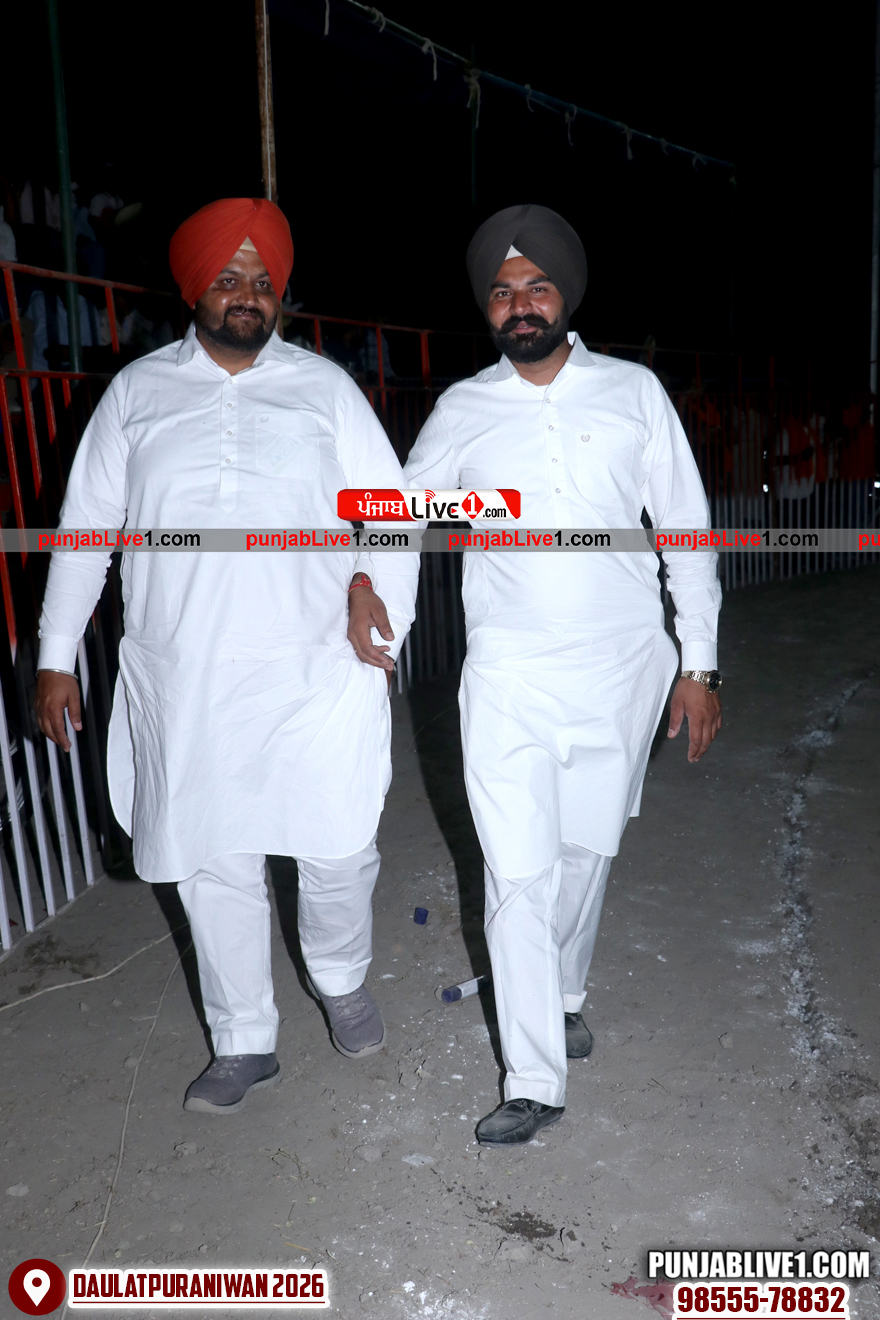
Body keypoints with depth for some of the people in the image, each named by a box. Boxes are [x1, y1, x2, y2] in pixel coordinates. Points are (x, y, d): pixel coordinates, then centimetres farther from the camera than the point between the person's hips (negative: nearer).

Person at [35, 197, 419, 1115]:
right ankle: (244, 1044, 30)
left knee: (338, 850, 5)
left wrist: (372, 586, -14)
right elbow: (86, 524, 11)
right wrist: (55, 656, 8)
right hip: (184, 687, 1)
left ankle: (340, 978, 37)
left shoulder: (324, 387, 7)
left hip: (316, 677, -1)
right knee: (214, 869, 10)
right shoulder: (137, 391, 9)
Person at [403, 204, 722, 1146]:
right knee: (519, 875, -3)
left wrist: (699, 663, 3)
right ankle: (535, 1084, 11)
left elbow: (685, 527, 5)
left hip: (622, 672, 1)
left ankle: (563, 994, 43)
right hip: (509, 679, -1)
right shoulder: (461, 410, 3)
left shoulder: (634, 392, 3)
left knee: (586, 850, 15)